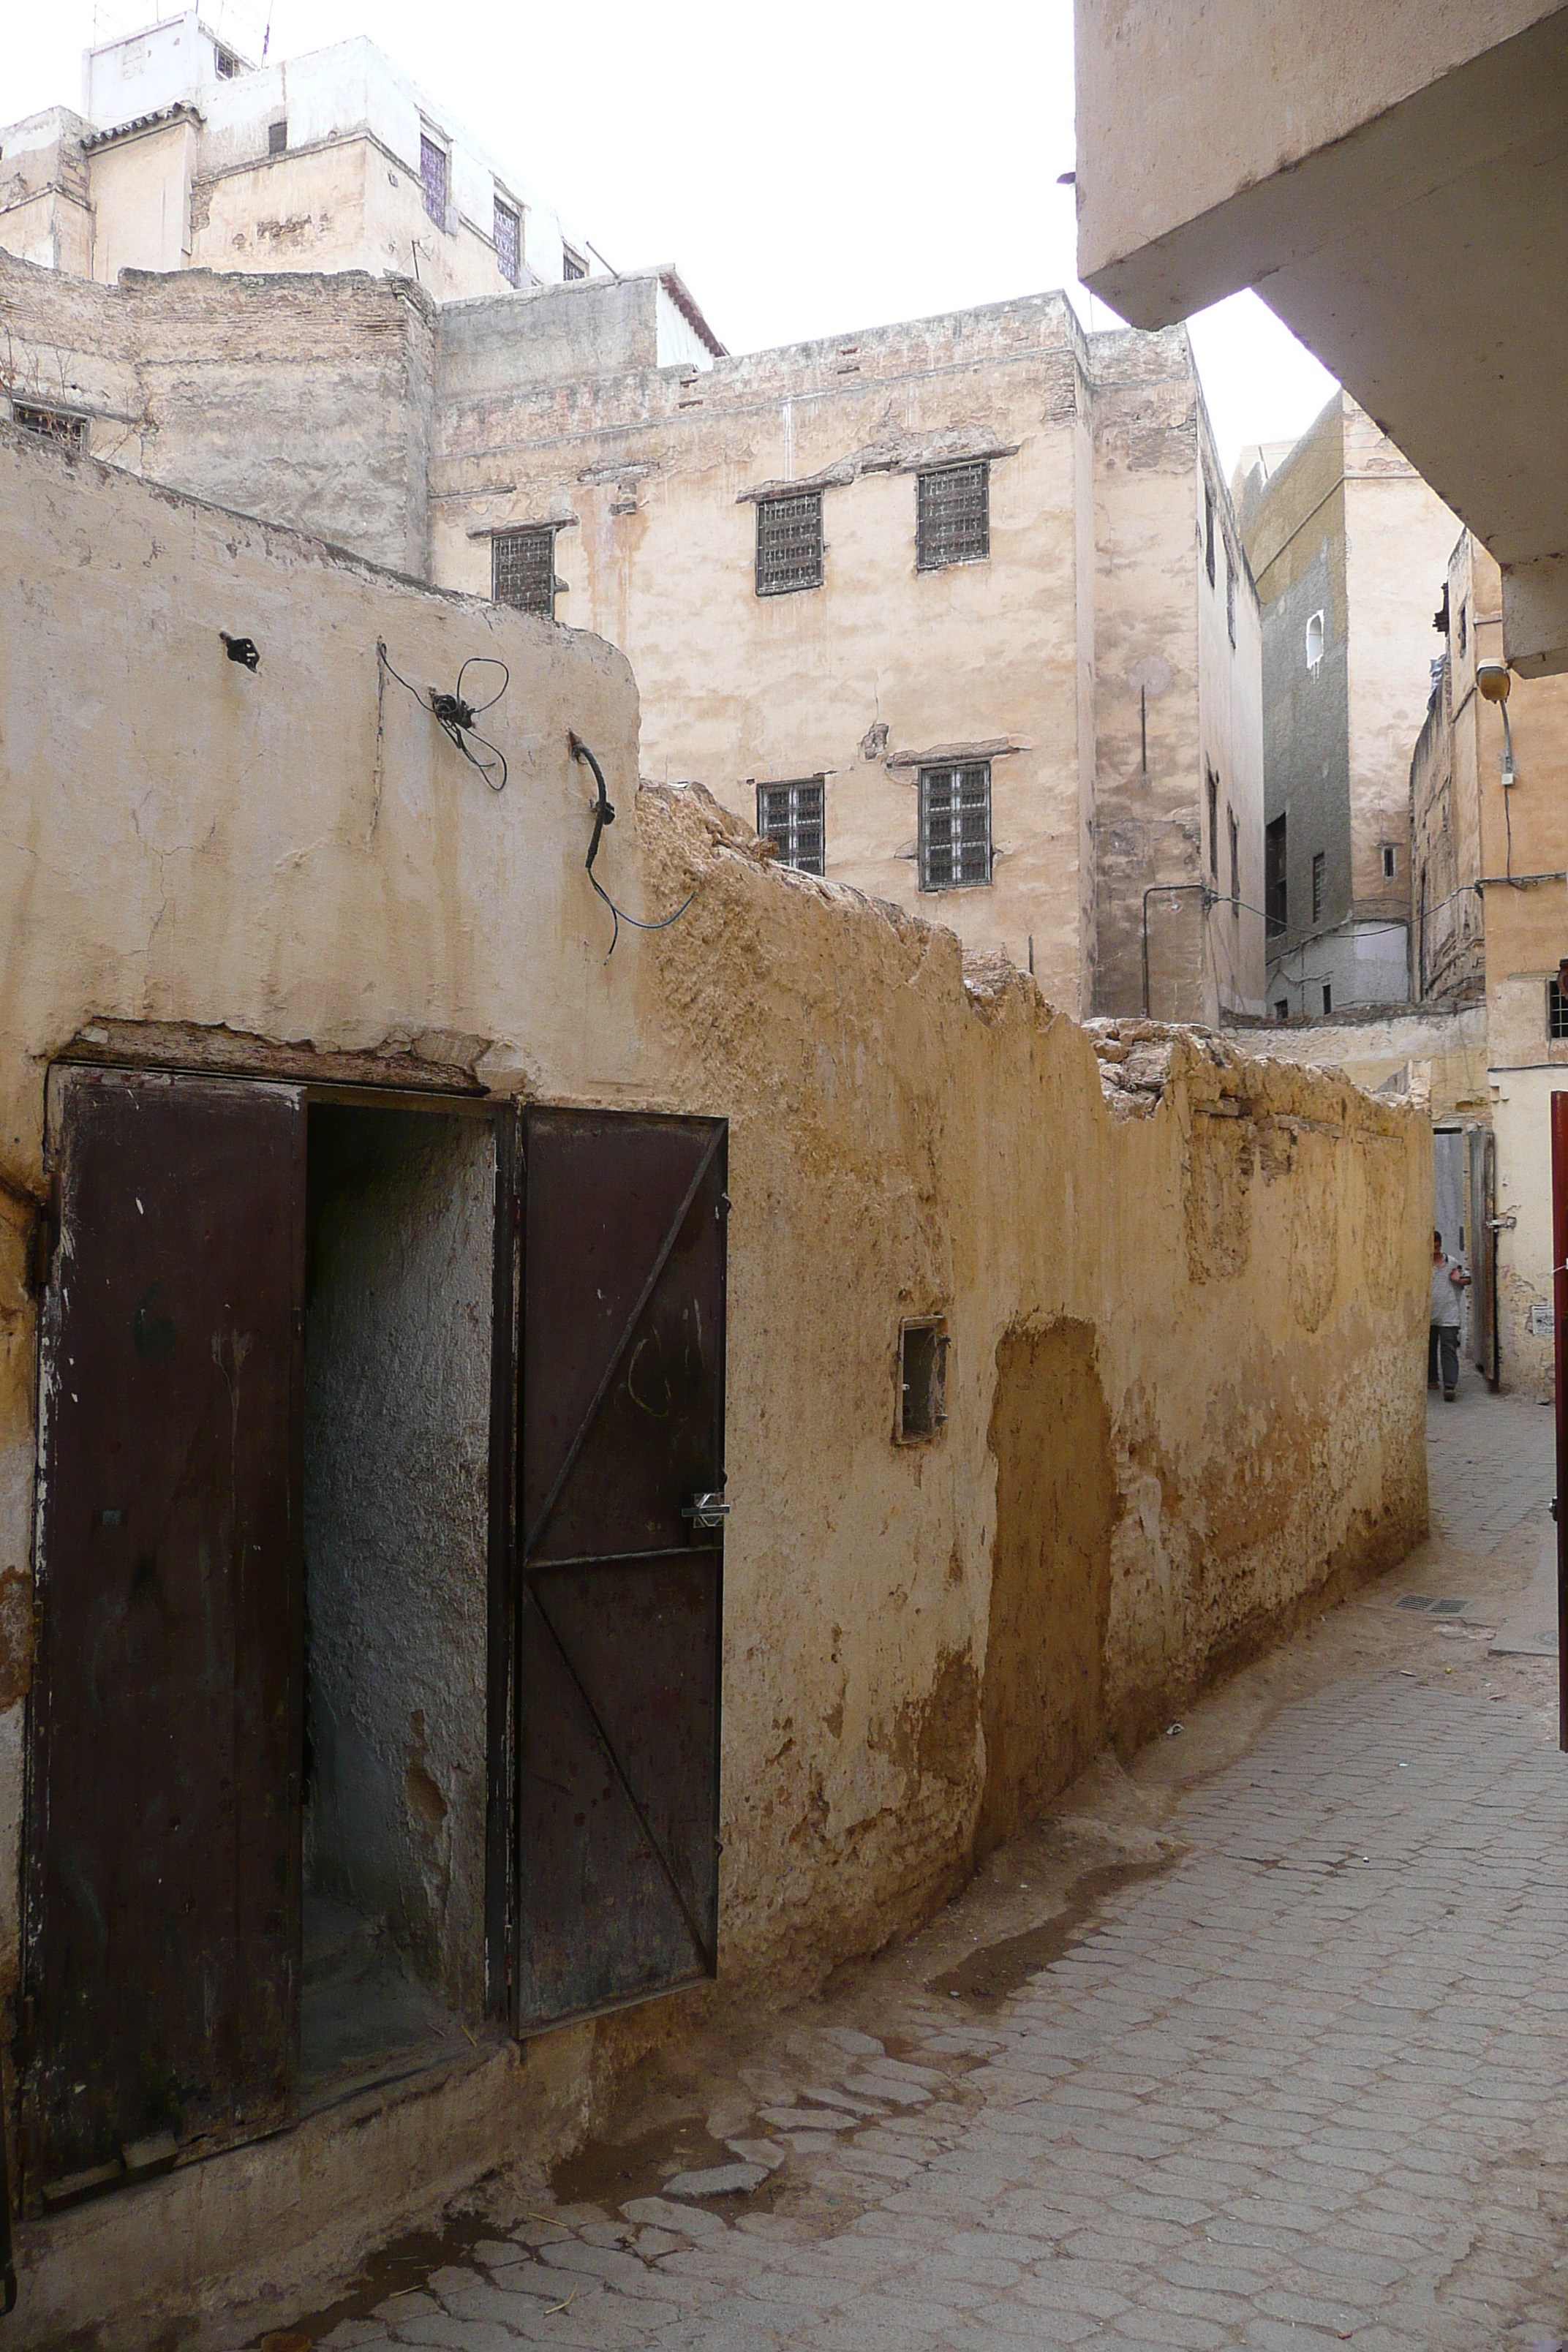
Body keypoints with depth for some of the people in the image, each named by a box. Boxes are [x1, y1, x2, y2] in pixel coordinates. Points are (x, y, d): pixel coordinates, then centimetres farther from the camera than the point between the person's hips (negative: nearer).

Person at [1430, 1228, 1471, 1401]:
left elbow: (1468, 1278, 17)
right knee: (1429, 1349, 14)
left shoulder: (1453, 1263, 7)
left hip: (1448, 1317, -2)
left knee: (1449, 1351, -10)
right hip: (1428, 1316, 2)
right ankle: (1431, 1379, 30)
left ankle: (1450, 1386, -18)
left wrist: (1459, 1280, -3)